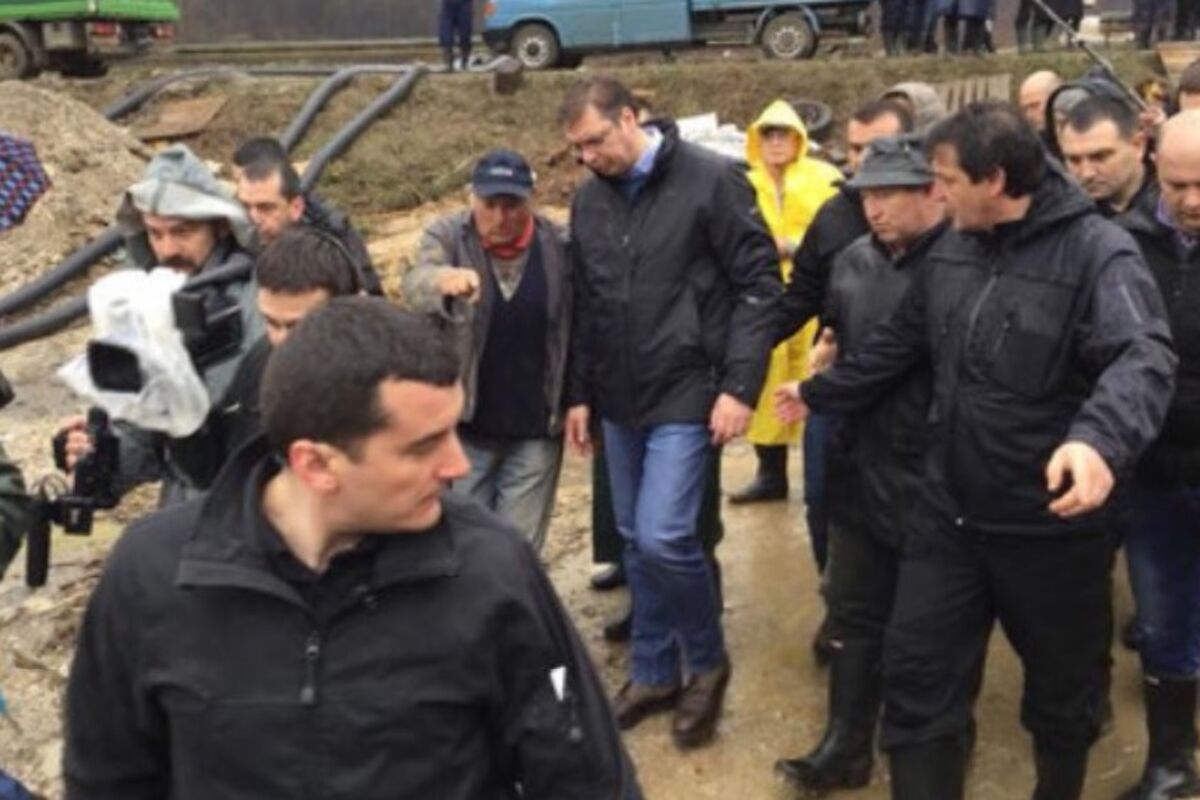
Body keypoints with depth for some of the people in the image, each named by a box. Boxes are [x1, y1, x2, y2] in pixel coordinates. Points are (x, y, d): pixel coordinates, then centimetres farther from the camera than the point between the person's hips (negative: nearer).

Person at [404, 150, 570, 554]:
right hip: (465, 425, 0)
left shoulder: (557, 245, -5)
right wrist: (443, 280, -51)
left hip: (535, 429, 0)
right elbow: (416, 282, -28)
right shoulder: (446, 235, -7)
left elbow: (577, 331, 0)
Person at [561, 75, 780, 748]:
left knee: (663, 537, -12)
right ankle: (655, 672, 28)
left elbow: (760, 285, -10)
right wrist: (580, 392, 14)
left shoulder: (711, 179, -10)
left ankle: (708, 660, 14)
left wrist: (740, 386, -15)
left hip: (686, 394, -6)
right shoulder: (590, 199, 8)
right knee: (636, 541, 12)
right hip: (618, 399, 6)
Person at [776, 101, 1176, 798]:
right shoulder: (952, 249, 5)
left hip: (1052, 523, -5)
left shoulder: (1097, 251, -17)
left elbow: (1143, 357, -32)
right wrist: (819, 393, 24)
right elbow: (899, 343, 17)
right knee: (918, 672, 9)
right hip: (950, 512, 5)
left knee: (1064, 686, 17)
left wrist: (1100, 438, -51)